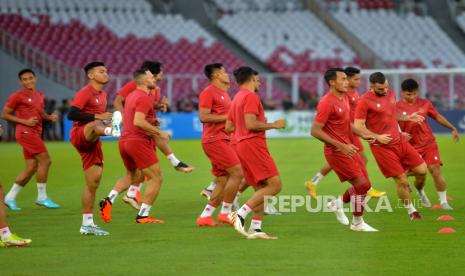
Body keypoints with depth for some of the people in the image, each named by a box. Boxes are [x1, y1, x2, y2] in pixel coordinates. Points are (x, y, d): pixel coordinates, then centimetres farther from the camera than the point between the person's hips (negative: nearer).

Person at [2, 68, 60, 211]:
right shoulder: (17, 96, -6)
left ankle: (10, 198, 14)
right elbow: (5, 114, -4)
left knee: (31, 168, 7)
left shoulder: (39, 95, 15)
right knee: (45, 160, -14)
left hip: (35, 134, 8)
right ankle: (42, 197, -7)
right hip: (26, 133, -8)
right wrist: (25, 122, -14)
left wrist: (49, 117, 6)